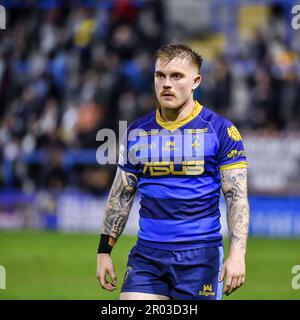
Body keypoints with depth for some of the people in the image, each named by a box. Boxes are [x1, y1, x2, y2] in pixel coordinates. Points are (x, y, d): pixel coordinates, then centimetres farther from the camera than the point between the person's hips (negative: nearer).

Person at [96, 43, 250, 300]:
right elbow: (120, 196, 15)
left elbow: (237, 197, -4)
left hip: (200, 254, -3)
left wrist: (237, 253, -15)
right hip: (146, 253, 3)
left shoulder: (221, 130, -1)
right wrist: (104, 250, 10)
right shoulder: (136, 132, 9)